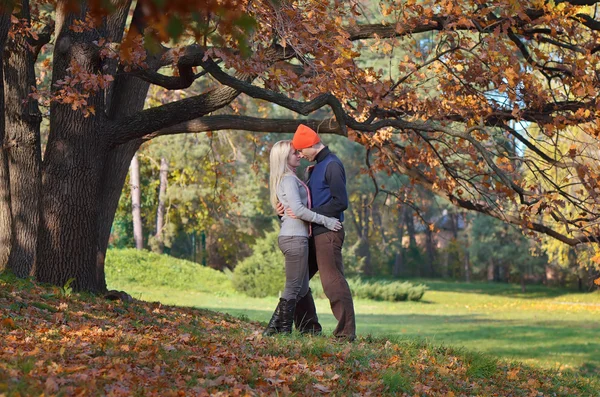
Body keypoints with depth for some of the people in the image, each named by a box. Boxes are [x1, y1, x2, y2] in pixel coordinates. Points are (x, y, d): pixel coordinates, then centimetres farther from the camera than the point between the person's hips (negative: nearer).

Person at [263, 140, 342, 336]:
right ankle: (284, 329, 3)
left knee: (301, 287, 13)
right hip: (295, 238, -10)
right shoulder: (288, 180, -11)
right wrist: (325, 221, -16)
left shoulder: (290, 179, 20)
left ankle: (273, 327, 13)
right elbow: (298, 209, -20)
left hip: (292, 237, 10)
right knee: (293, 287, -3)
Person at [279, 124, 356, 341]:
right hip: (315, 233, 10)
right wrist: (290, 209, 5)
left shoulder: (332, 166, -12)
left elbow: (340, 202, -19)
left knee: (332, 281, -12)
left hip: (328, 233, -10)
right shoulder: (317, 167, 19)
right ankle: (308, 327, 21)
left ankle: (346, 331, -9)